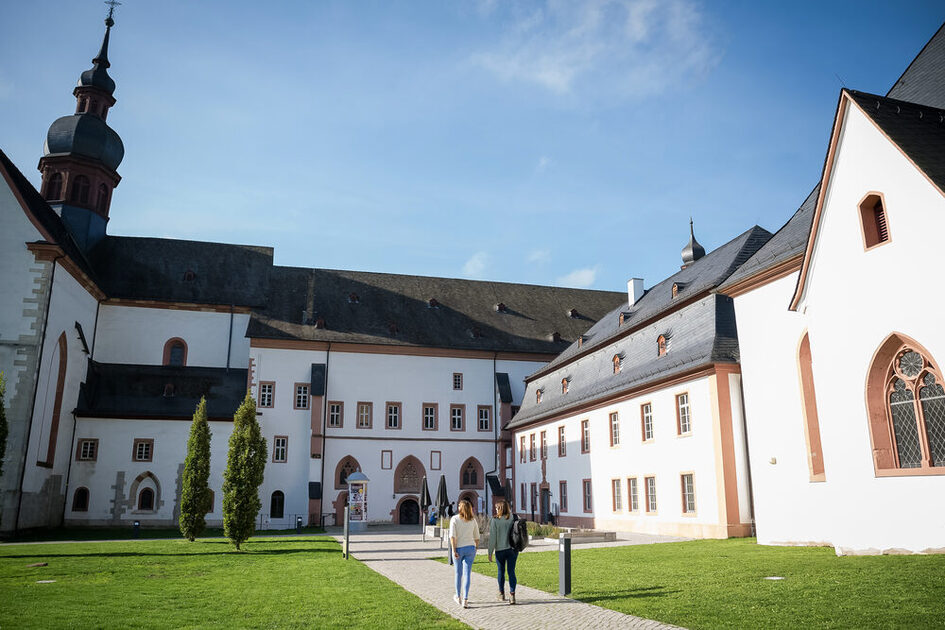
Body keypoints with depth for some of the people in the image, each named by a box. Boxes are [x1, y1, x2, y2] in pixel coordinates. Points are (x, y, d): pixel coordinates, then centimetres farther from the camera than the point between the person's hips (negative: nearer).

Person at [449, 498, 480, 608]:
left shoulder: (454, 519, -6)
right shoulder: (473, 520, 3)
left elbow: (452, 536, -14)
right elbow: (477, 537, 8)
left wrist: (454, 550, -14)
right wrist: (475, 548, 21)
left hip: (459, 548, -1)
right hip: (470, 548, 2)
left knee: (458, 573, 14)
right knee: (467, 573, 2)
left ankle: (458, 597, 29)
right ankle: (465, 600, -4)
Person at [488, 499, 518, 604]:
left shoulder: (495, 520, -11)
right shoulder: (513, 519, -5)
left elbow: (492, 538, -9)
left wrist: (490, 552, -1)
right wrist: (517, 548, 12)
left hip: (500, 550, -1)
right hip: (512, 549, 1)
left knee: (501, 571, 15)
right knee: (511, 572, 5)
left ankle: (501, 594, 27)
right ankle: (512, 595, -3)